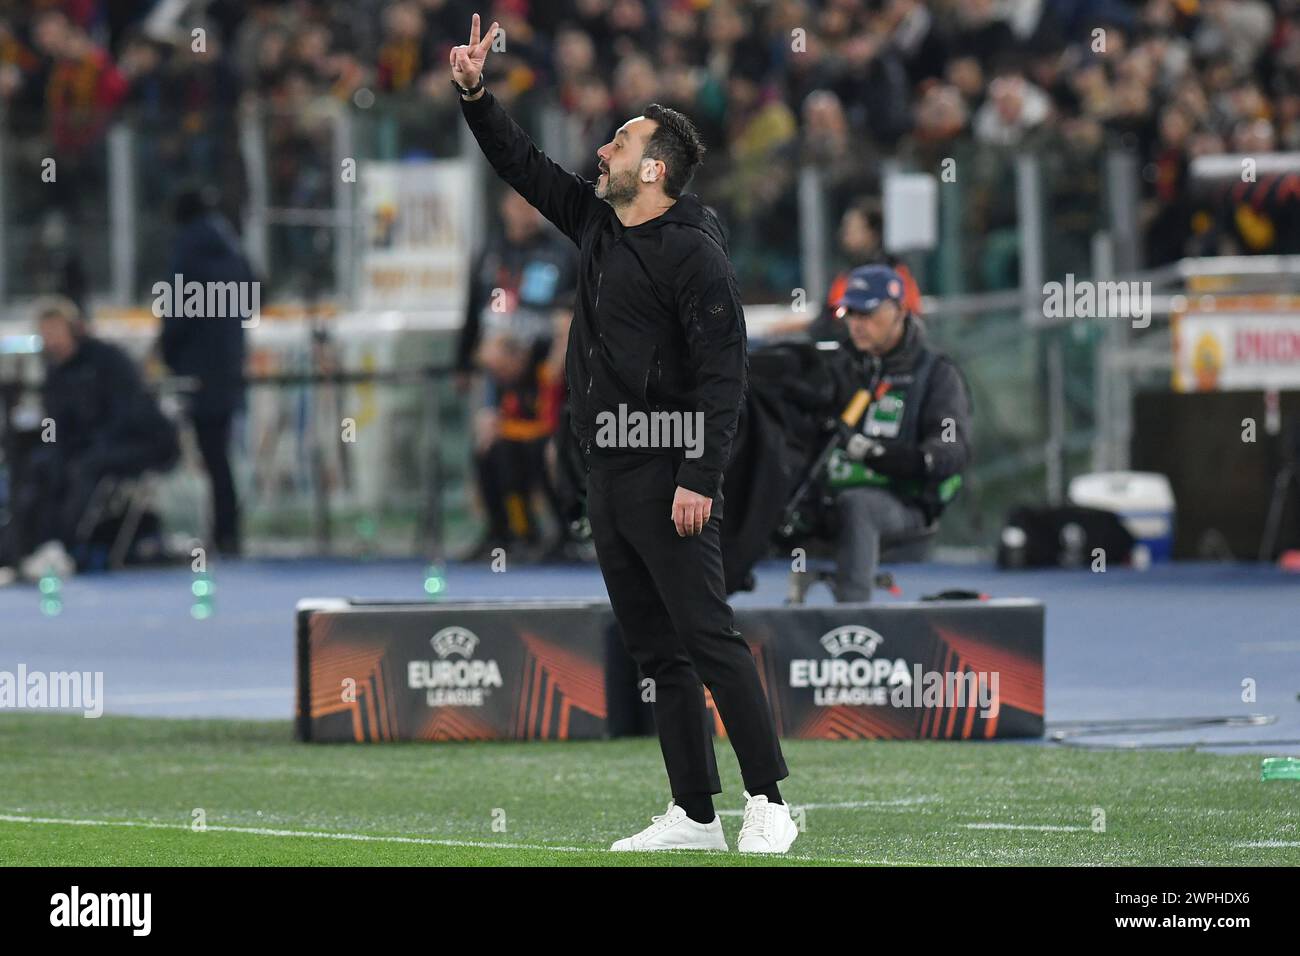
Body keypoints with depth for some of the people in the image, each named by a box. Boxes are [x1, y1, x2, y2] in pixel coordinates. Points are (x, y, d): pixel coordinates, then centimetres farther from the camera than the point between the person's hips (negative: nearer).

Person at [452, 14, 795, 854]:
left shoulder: (692, 252, -12)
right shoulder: (597, 223, 13)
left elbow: (722, 373, -17)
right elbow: (526, 167, 26)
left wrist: (699, 479, -22)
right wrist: (475, 96, 16)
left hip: (666, 479, -9)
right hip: (607, 473, 9)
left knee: (708, 639, -11)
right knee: (655, 651, 9)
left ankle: (769, 804, -9)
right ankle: (695, 816, 12)